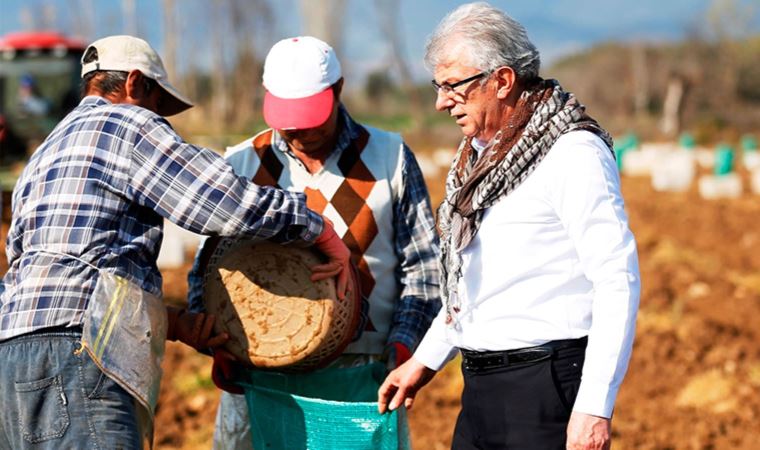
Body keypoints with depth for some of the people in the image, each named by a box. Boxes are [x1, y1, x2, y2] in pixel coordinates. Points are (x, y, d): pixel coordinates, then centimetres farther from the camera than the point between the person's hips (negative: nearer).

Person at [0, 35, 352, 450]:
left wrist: (176, 323, 18)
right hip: (71, 357, -10)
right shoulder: (125, 124, 3)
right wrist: (325, 233, 8)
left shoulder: (44, 156, 30)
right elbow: (230, 202, -5)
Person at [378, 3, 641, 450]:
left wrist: (595, 408, -22)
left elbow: (619, 281, -18)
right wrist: (425, 361, 24)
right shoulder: (481, 152, 15)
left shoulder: (573, 153, -13)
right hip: (483, 389, 9)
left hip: (548, 387, -8)